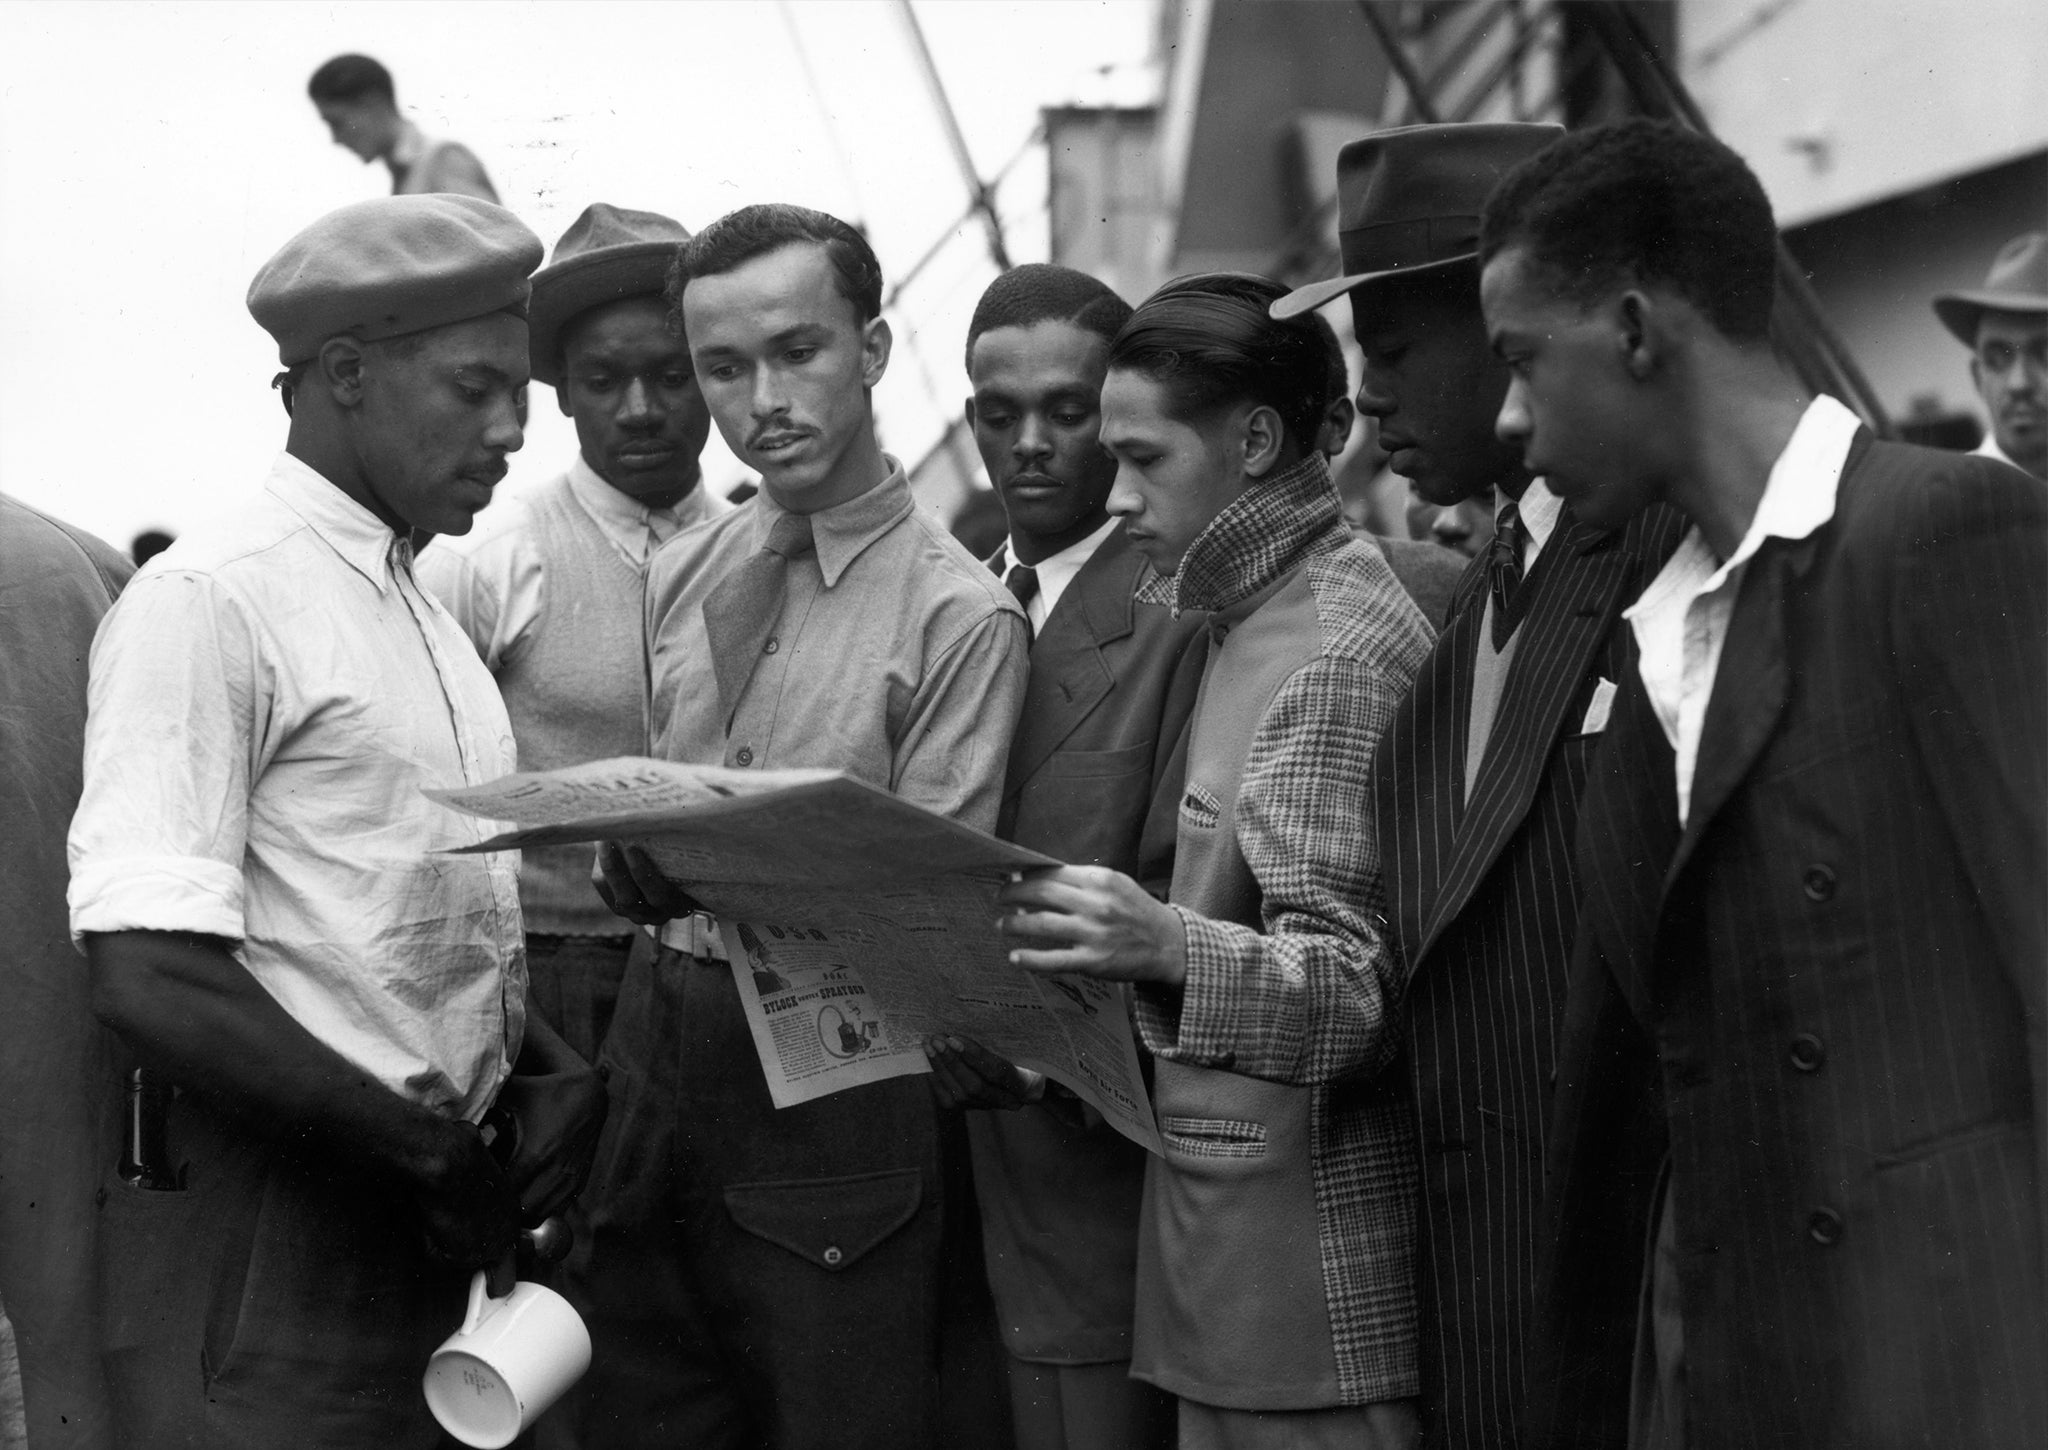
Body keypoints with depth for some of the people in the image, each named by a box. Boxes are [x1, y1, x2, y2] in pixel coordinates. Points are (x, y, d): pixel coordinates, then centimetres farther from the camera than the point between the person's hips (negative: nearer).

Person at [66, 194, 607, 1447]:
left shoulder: (436, 624, 15)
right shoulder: (211, 600, -11)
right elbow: (149, 979, -19)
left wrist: (552, 1072, -1)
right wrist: (431, 1150, -14)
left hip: (439, 1232, 8)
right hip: (267, 1237, -8)